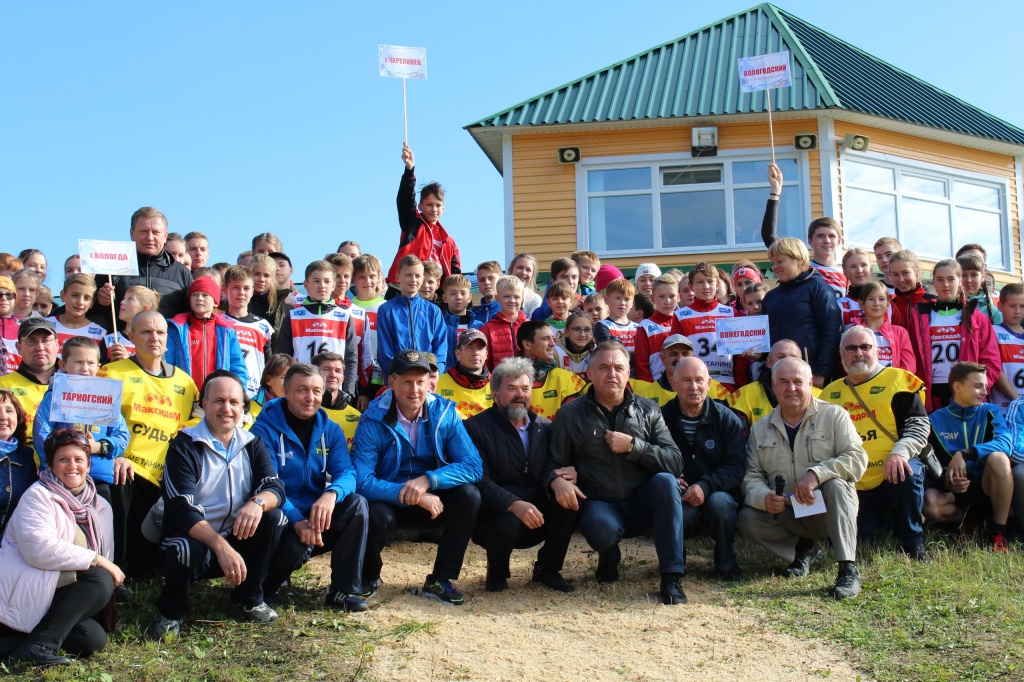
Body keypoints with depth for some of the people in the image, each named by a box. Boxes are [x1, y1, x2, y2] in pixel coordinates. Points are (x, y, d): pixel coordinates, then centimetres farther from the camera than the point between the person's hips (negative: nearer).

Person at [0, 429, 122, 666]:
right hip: (24, 597, -8)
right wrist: (95, 560, -21)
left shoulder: (99, 506, 15)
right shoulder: (38, 496, -7)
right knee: (100, 581, -23)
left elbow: (106, 558, 19)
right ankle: (39, 644, -23)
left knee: (94, 639, -16)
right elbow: (39, 549, -23)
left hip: (57, 598, 8)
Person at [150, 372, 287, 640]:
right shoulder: (184, 445, -11)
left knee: (272, 516, -21)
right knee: (187, 551, -37)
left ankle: (250, 598, -1)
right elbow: (182, 510, -21)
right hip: (194, 537, -4)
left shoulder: (253, 444, 4)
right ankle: (170, 612, -4)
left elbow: (276, 488, -11)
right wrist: (221, 547, -35)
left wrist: (258, 502, -36)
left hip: (237, 539, 4)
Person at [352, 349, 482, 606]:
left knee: (469, 495, -25)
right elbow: (361, 481, -24)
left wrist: (428, 480, -31)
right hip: (388, 500, -2)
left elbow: (473, 466, -16)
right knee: (378, 515, -35)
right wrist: (413, 496, -33)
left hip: (432, 497, 3)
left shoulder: (445, 413, -9)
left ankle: (440, 580, -9)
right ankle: (368, 577, 0)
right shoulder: (373, 421, -16)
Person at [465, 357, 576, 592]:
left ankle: (548, 569, -3)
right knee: (508, 523, -37)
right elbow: (478, 480, -16)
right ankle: (497, 573, -1)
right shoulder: (476, 427, -4)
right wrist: (513, 504, -31)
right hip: (495, 514, -4)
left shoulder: (545, 427, 13)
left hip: (537, 516, 4)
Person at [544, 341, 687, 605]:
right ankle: (609, 559, 4)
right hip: (600, 504, -2)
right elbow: (553, 463, 1)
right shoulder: (570, 415, 4)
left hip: (641, 504, 2)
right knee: (602, 529, -37)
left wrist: (632, 445, -16)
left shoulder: (648, 410, 7)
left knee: (666, 481, -30)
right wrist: (557, 480, -23)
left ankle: (672, 577, -25)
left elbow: (675, 463, -4)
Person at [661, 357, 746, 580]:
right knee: (682, 511, -36)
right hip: (679, 498, -1)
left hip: (718, 495, 1)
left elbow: (737, 466, -7)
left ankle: (726, 563, -5)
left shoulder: (727, 419, 2)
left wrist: (705, 486, -24)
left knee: (719, 502, -35)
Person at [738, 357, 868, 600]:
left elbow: (858, 459, -14)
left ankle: (848, 569, -33)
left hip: (827, 509, -3)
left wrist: (816, 474, -29)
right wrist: (764, 498, -20)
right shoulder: (760, 429, 9)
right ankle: (804, 550, 2)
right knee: (747, 519, -23)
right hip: (785, 514, 3)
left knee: (836, 484, -34)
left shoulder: (834, 415, -2)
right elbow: (752, 476, 4)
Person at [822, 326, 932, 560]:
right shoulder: (830, 392, 15)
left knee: (909, 473, -37)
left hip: (893, 475, -3)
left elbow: (919, 424, -5)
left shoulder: (898, 379, 4)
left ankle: (913, 543, -13)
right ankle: (883, 521, 21)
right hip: (853, 487, 3)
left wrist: (900, 452, -24)